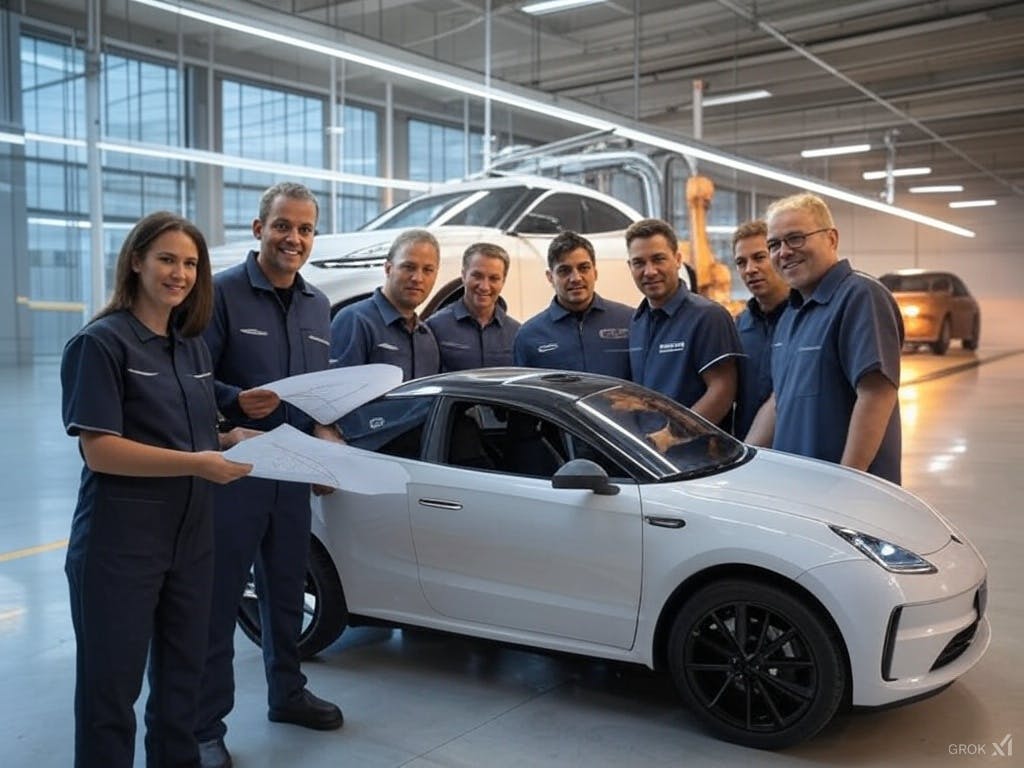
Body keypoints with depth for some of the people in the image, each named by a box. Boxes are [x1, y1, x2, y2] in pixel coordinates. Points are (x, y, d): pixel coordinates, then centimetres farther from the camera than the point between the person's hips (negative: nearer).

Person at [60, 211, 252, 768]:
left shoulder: (193, 346, 11)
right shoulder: (102, 342, -10)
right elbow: (99, 450, -18)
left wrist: (232, 441, 0)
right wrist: (197, 464, -25)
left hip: (190, 536, 7)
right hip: (119, 545, -7)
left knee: (183, 672, 18)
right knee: (112, 681, 6)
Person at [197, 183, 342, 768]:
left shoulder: (319, 306, 11)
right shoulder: (223, 292, -9)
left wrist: (324, 428, 0)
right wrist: (236, 401, -28)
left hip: (294, 471, 6)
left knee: (287, 590, 19)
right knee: (220, 600, 2)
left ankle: (287, 692, 37)